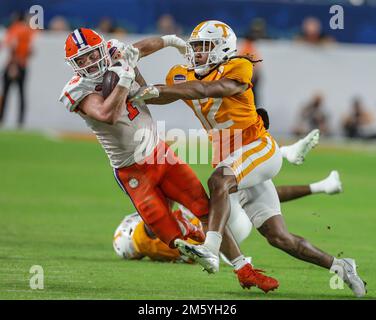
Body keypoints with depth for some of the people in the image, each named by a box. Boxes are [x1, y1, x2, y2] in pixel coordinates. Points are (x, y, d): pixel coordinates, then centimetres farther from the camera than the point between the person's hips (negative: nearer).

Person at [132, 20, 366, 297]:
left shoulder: (237, 69, -12)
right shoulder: (185, 77, 7)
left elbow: (204, 90, -28)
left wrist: (157, 90, -35)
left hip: (259, 148, -7)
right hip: (232, 161, 7)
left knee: (218, 181, -35)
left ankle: (211, 250, -51)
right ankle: (339, 266, 19)